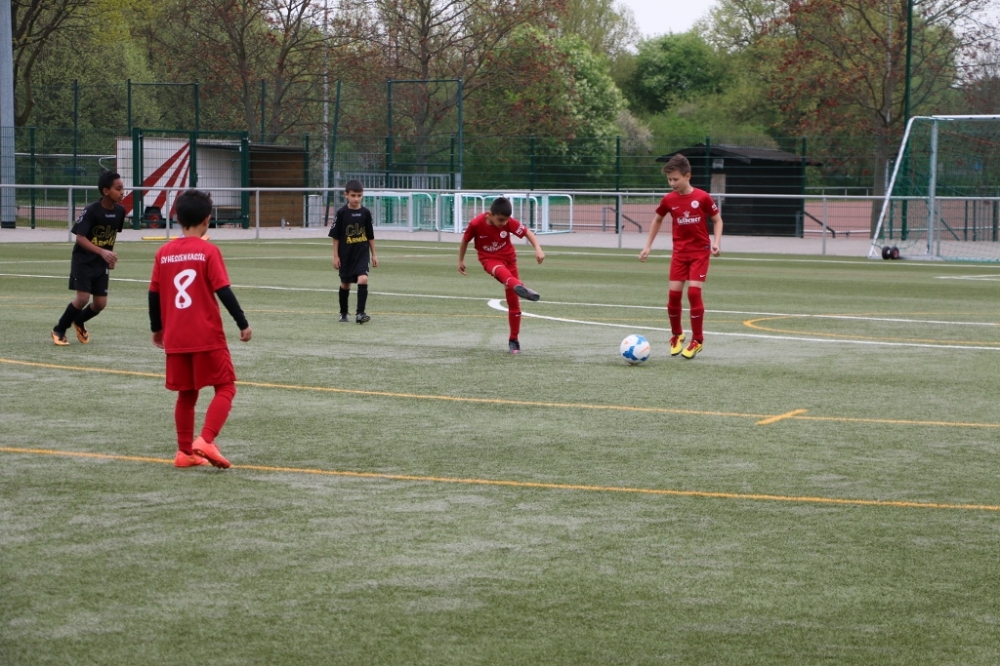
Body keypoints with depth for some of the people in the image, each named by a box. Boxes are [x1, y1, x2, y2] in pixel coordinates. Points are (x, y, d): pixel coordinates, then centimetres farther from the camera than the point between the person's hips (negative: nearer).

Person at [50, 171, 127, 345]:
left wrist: (110, 255, 11)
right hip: (83, 260, -5)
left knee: (100, 303, 2)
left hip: (101, 263, 5)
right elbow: (80, 237, -23)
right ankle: (59, 330, 7)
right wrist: (102, 252, -35)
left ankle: (79, 321, 34)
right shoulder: (91, 211, -21)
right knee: (83, 298, -14)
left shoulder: (120, 211, -4)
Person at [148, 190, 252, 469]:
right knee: (225, 388, 3)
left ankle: (185, 451, 17)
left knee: (186, 394, 16)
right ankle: (206, 440, -14)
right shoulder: (208, 251, -8)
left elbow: (154, 294, 9)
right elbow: (224, 292, -12)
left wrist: (157, 328, 21)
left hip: (175, 339, 5)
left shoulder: (164, 253, 5)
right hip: (207, 337, -5)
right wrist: (243, 324, -4)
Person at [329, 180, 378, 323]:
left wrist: (374, 254, 9)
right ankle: (343, 314, 27)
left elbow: (370, 236, 9)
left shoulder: (365, 213, 0)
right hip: (346, 254, 0)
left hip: (362, 253, 0)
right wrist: (336, 256, -4)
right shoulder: (342, 213, -6)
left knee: (363, 279, -18)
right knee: (345, 283, 11)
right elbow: (335, 236, -2)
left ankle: (360, 313, -18)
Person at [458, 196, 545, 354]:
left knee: (514, 301, 1)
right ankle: (518, 287, -75)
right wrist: (461, 261, 7)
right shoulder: (476, 224, -20)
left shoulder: (509, 222, -17)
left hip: (508, 258, 3)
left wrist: (538, 249, -28)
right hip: (489, 259, -3)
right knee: (501, 271, -41)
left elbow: (528, 233, -12)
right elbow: (465, 240, -3)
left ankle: (514, 340, 13)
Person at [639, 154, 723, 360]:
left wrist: (716, 242, -14)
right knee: (674, 292, -3)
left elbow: (717, 220, 0)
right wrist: (648, 246, 13)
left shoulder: (702, 197, -12)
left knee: (694, 291, -13)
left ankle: (697, 340, -1)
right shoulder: (669, 200, -2)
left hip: (700, 251, -3)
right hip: (679, 252, 3)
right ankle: (676, 335, 19)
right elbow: (658, 220, 15)